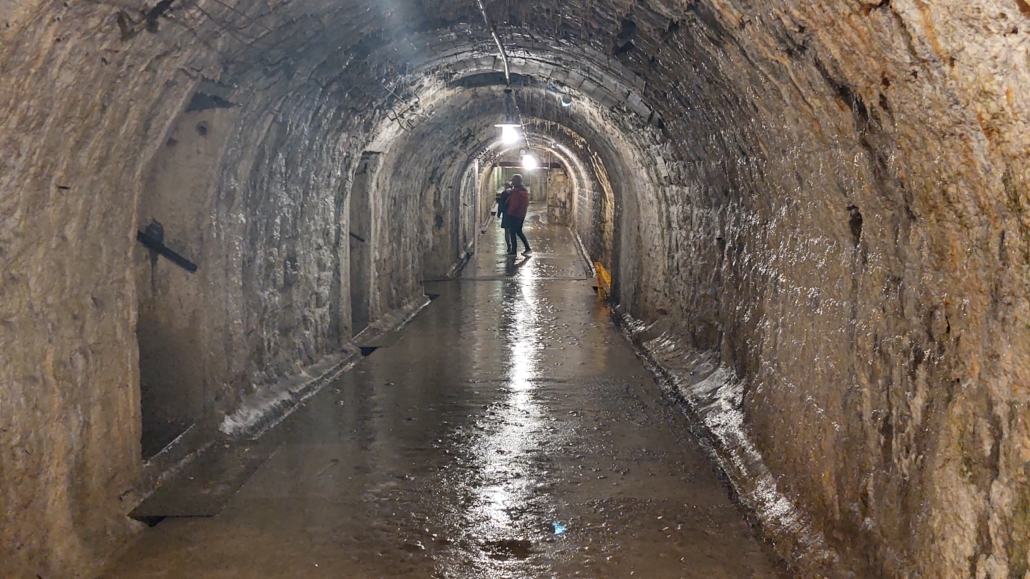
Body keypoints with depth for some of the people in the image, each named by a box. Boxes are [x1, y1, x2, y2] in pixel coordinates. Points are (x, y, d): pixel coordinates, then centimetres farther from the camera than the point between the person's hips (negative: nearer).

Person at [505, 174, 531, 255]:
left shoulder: (516, 191, -18)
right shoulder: (524, 190, 12)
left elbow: (514, 204, -20)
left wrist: (509, 212, -9)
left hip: (515, 215, -9)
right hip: (522, 215, 9)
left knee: (513, 232, -1)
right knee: (519, 231, 18)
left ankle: (513, 250, 2)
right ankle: (528, 248, 15)